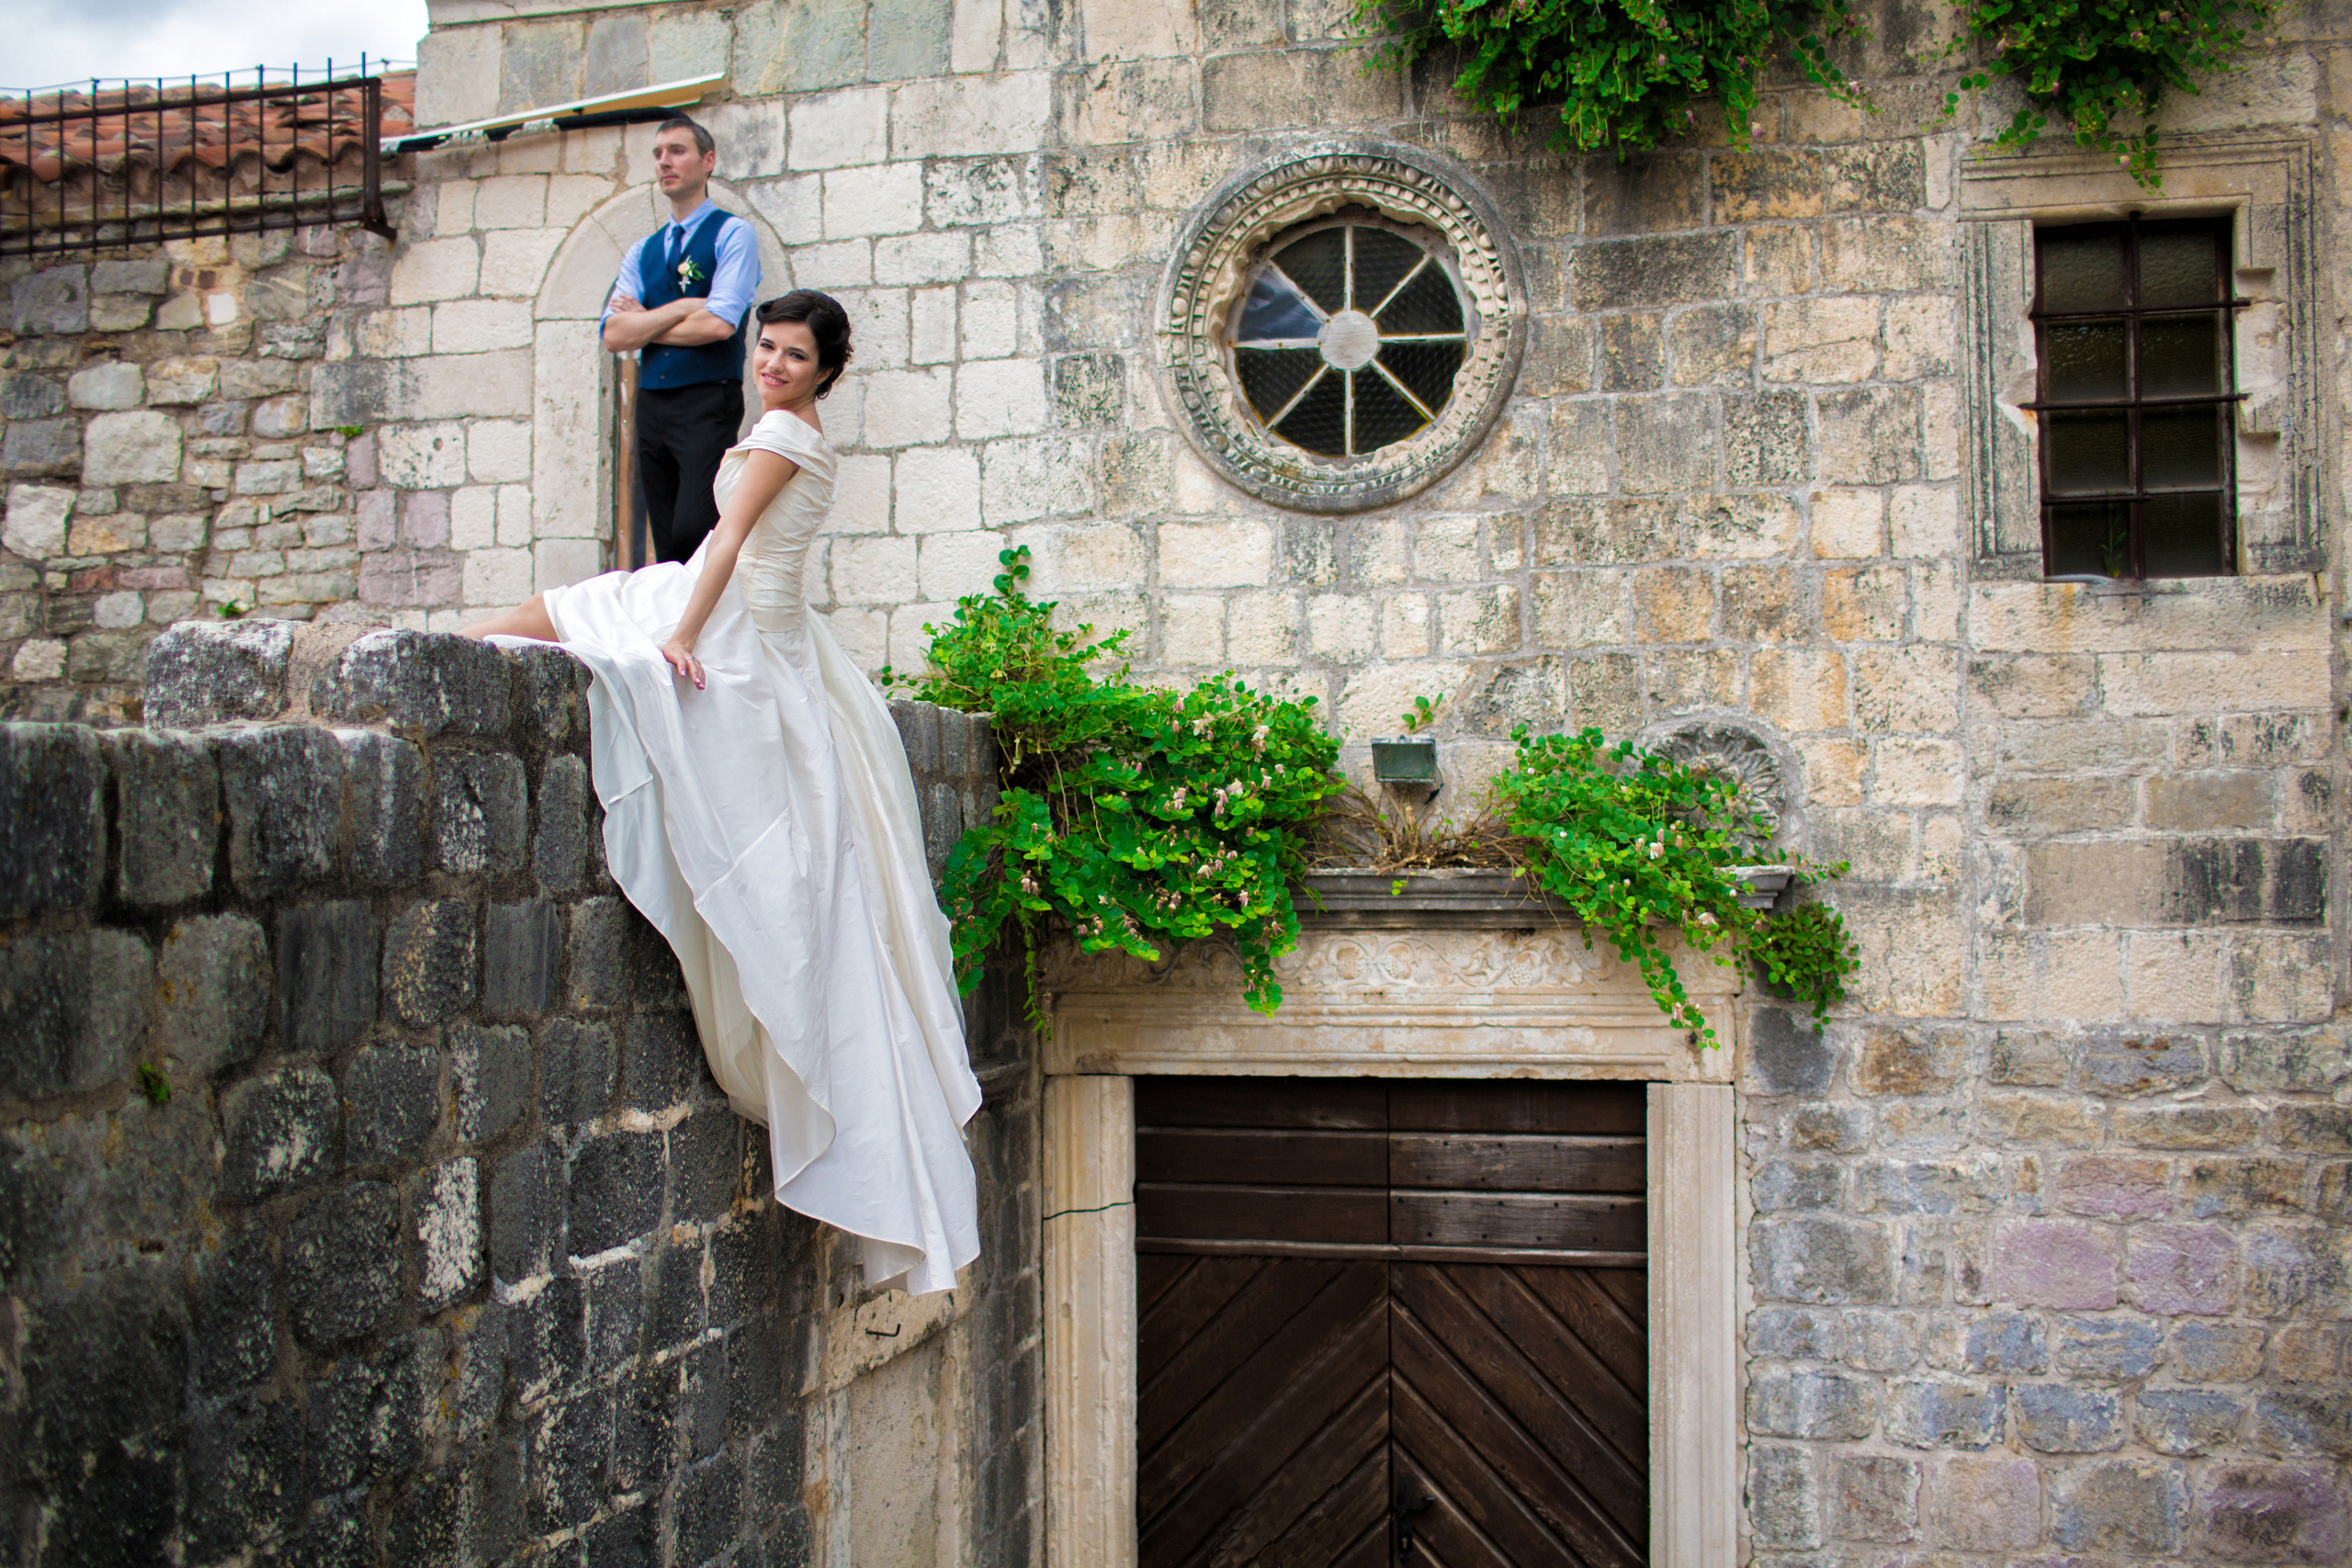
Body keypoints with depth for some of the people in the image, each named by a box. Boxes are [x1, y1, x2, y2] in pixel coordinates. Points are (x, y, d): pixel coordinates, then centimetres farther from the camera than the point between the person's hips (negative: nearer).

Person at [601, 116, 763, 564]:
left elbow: (719, 324, -12)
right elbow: (614, 335, 5)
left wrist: (644, 322, 1)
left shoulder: (733, 234, 2)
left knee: (694, 531, -21)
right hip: (651, 405, 6)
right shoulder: (642, 251, 19)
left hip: (708, 402, -6)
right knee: (667, 543, 4)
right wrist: (684, 308, -5)